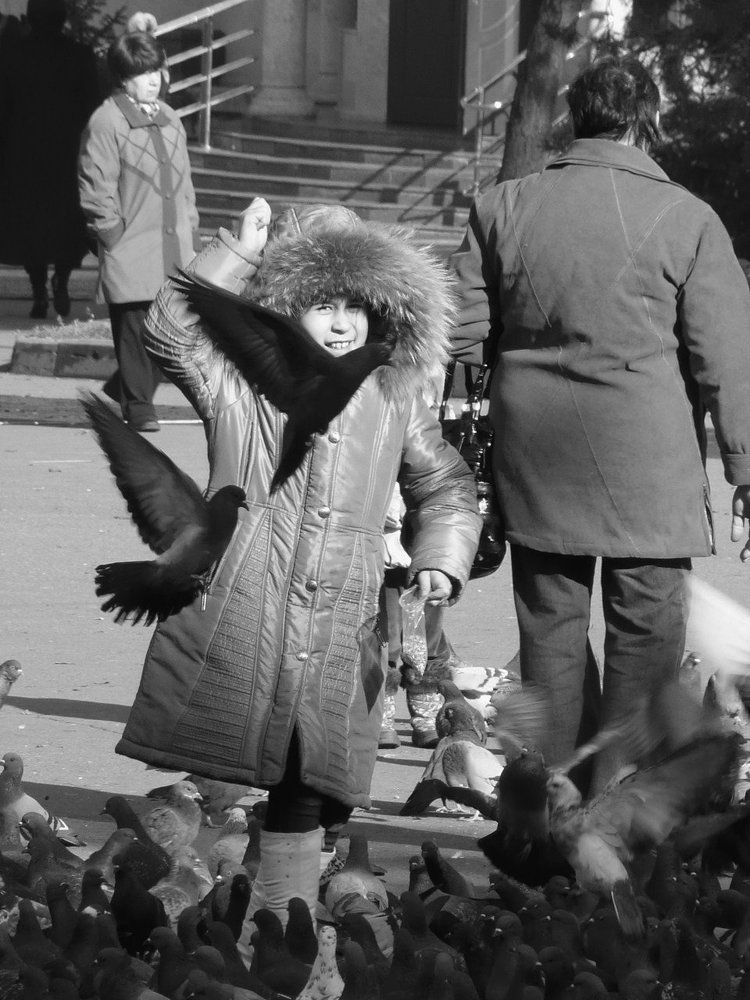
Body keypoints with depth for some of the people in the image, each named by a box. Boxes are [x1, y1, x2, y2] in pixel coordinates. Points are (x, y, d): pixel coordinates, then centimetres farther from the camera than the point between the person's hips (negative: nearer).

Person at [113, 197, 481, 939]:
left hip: (335, 653, 3)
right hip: (227, 640, -3)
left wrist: (440, 559, 6)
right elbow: (169, 332, -11)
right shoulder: (238, 386, 5)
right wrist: (238, 254, -11)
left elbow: (445, 486, 24)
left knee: (303, 807, 8)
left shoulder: (393, 406, 13)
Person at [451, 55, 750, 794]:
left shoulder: (502, 208, 2)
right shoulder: (685, 219, -8)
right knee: (645, 635, 4)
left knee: (549, 628, 13)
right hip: (647, 465, -4)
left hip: (535, 459, 4)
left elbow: (461, 333, 6)